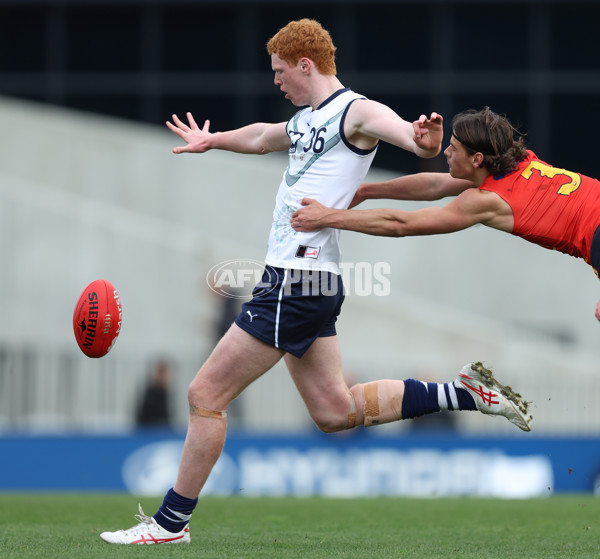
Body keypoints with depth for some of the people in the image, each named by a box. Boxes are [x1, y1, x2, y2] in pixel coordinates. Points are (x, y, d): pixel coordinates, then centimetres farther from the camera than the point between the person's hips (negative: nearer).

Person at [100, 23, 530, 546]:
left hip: (296, 282, -10)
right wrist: (213, 141, 59)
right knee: (336, 412, 10)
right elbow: (261, 137, 41)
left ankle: (171, 522, 2)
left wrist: (424, 141, -53)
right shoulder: (305, 120, 19)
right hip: (293, 281, 10)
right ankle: (465, 393, 13)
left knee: (206, 394, -5)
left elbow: (402, 130, -29)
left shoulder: (356, 111, -9)